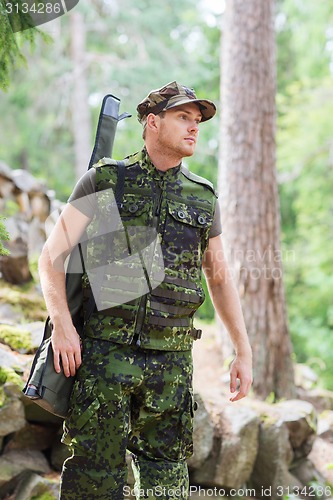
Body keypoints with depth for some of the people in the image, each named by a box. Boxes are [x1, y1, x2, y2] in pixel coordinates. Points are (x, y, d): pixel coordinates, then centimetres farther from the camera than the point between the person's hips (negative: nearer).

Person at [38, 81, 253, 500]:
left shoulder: (203, 198, 12)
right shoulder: (105, 180, 2)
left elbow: (220, 278, 19)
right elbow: (52, 255, -2)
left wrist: (244, 352, 15)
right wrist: (61, 323, -16)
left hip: (171, 361, 3)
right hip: (105, 353, -3)